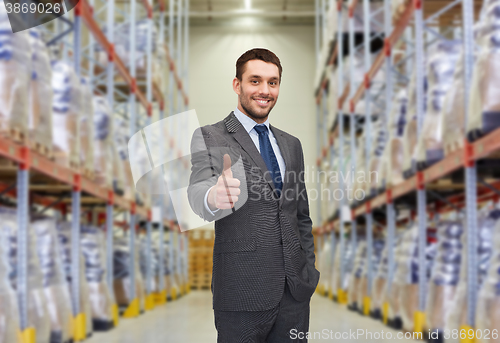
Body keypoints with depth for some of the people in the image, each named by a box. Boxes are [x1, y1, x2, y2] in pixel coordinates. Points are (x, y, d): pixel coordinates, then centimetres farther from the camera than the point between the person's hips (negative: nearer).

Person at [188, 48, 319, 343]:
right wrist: (213, 197, -44)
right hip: (243, 294, -5)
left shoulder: (291, 144, 15)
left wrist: (310, 273, 12)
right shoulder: (209, 138, -3)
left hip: (297, 291, 5)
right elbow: (197, 190, -21)